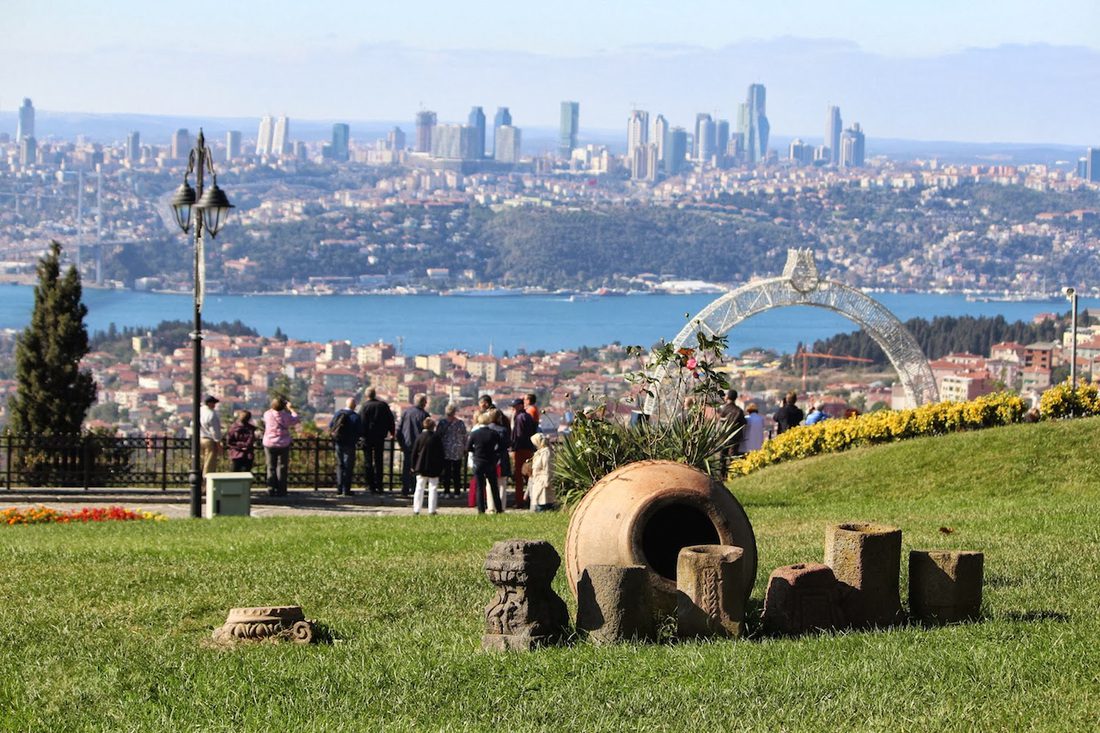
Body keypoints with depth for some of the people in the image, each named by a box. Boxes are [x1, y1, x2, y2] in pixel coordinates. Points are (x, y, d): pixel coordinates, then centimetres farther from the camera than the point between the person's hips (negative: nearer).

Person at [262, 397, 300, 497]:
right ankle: (281, 490, 4)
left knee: (271, 467, 8)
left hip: (269, 444, 1)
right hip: (283, 444, -1)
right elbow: (296, 420, 6)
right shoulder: (285, 416, -12)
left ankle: (271, 490, 4)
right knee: (282, 468, 5)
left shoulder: (267, 414, -8)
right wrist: (290, 409, 18)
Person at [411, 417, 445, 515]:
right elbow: (441, 454, -2)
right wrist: (441, 467, 6)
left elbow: (414, 453, 1)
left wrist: (413, 466, 9)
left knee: (419, 488, 7)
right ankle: (432, 509, 1)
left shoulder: (419, 437, -3)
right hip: (434, 468, -1)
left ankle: (416, 509, 6)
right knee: (433, 489, 3)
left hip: (421, 466, 1)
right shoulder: (437, 437, -6)